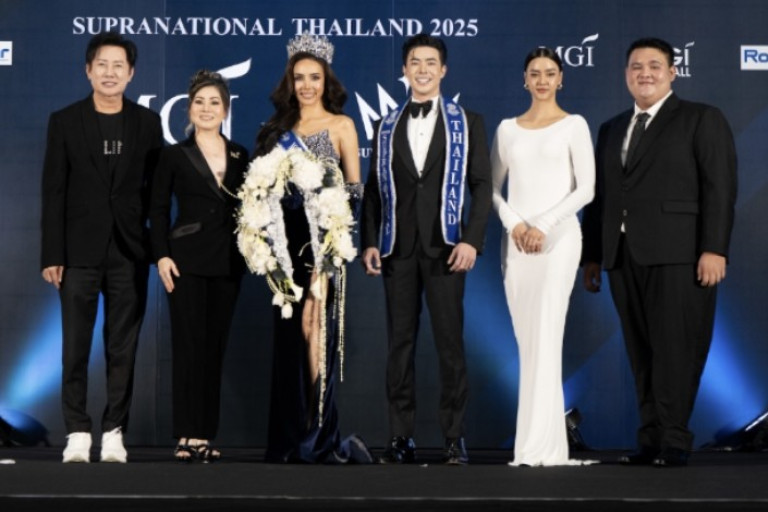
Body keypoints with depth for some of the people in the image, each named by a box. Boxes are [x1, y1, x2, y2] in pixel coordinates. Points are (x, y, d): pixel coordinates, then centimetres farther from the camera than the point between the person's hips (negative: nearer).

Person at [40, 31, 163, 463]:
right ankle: (78, 433, 8)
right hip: (80, 250, -1)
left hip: (130, 252, 1)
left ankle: (114, 432, 11)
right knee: (76, 347, 0)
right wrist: (52, 254, -4)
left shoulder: (148, 123, 7)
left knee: (123, 349, 4)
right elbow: (54, 192, 1)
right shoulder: (64, 121, 4)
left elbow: (156, 188, 8)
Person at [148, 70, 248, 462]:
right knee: (189, 344, -7)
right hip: (186, 258, -3)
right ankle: (187, 435, -5)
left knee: (215, 346, 5)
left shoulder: (240, 156, 10)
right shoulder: (174, 155, 2)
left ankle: (206, 434, 10)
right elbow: (158, 209, 0)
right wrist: (162, 255, -10)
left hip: (228, 262, 3)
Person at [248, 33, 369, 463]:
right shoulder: (280, 129, 16)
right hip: (289, 238, 4)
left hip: (324, 236, -4)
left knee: (314, 324, -12)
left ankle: (318, 438, -7)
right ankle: (290, 435, 11)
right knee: (289, 331, 3)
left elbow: (354, 186, 4)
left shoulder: (340, 125, 7)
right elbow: (265, 183, 14)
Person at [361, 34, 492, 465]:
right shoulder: (387, 127, 14)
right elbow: (374, 189, 12)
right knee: (400, 344, 3)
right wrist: (369, 242, 2)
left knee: (450, 344, -1)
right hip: (397, 249, 2)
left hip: (445, 248, -2)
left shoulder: (467, 123, 7)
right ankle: (402, 438, 8)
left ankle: (455, 438, 5)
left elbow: (482, 185, 1)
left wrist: (472, 240, -10)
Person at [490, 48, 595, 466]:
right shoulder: (507, 128, 13)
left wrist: (543, 225, -13)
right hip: (515, 241, 4)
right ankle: (551, 443, 13)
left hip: (557, 237, -4)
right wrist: (513, 223, -6)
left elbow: (586, 188, -4)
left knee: (546, 338, -12)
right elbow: (493, 187, 12)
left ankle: (537, 447, -13)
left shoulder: (574, 125, 2)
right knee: (527, 341, 4)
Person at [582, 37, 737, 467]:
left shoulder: (702, 119, 4)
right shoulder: (611, 129, 21)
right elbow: (600, 195, 18)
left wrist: (714, 249, -14)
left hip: (678, 254, -5)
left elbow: (720, 187, -4)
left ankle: (674, 442, -4)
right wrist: (592, 255, 12)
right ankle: (651, 440, 6)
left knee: (675, 348, -8)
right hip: (624, 256, 5)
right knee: (642, 353, 4)